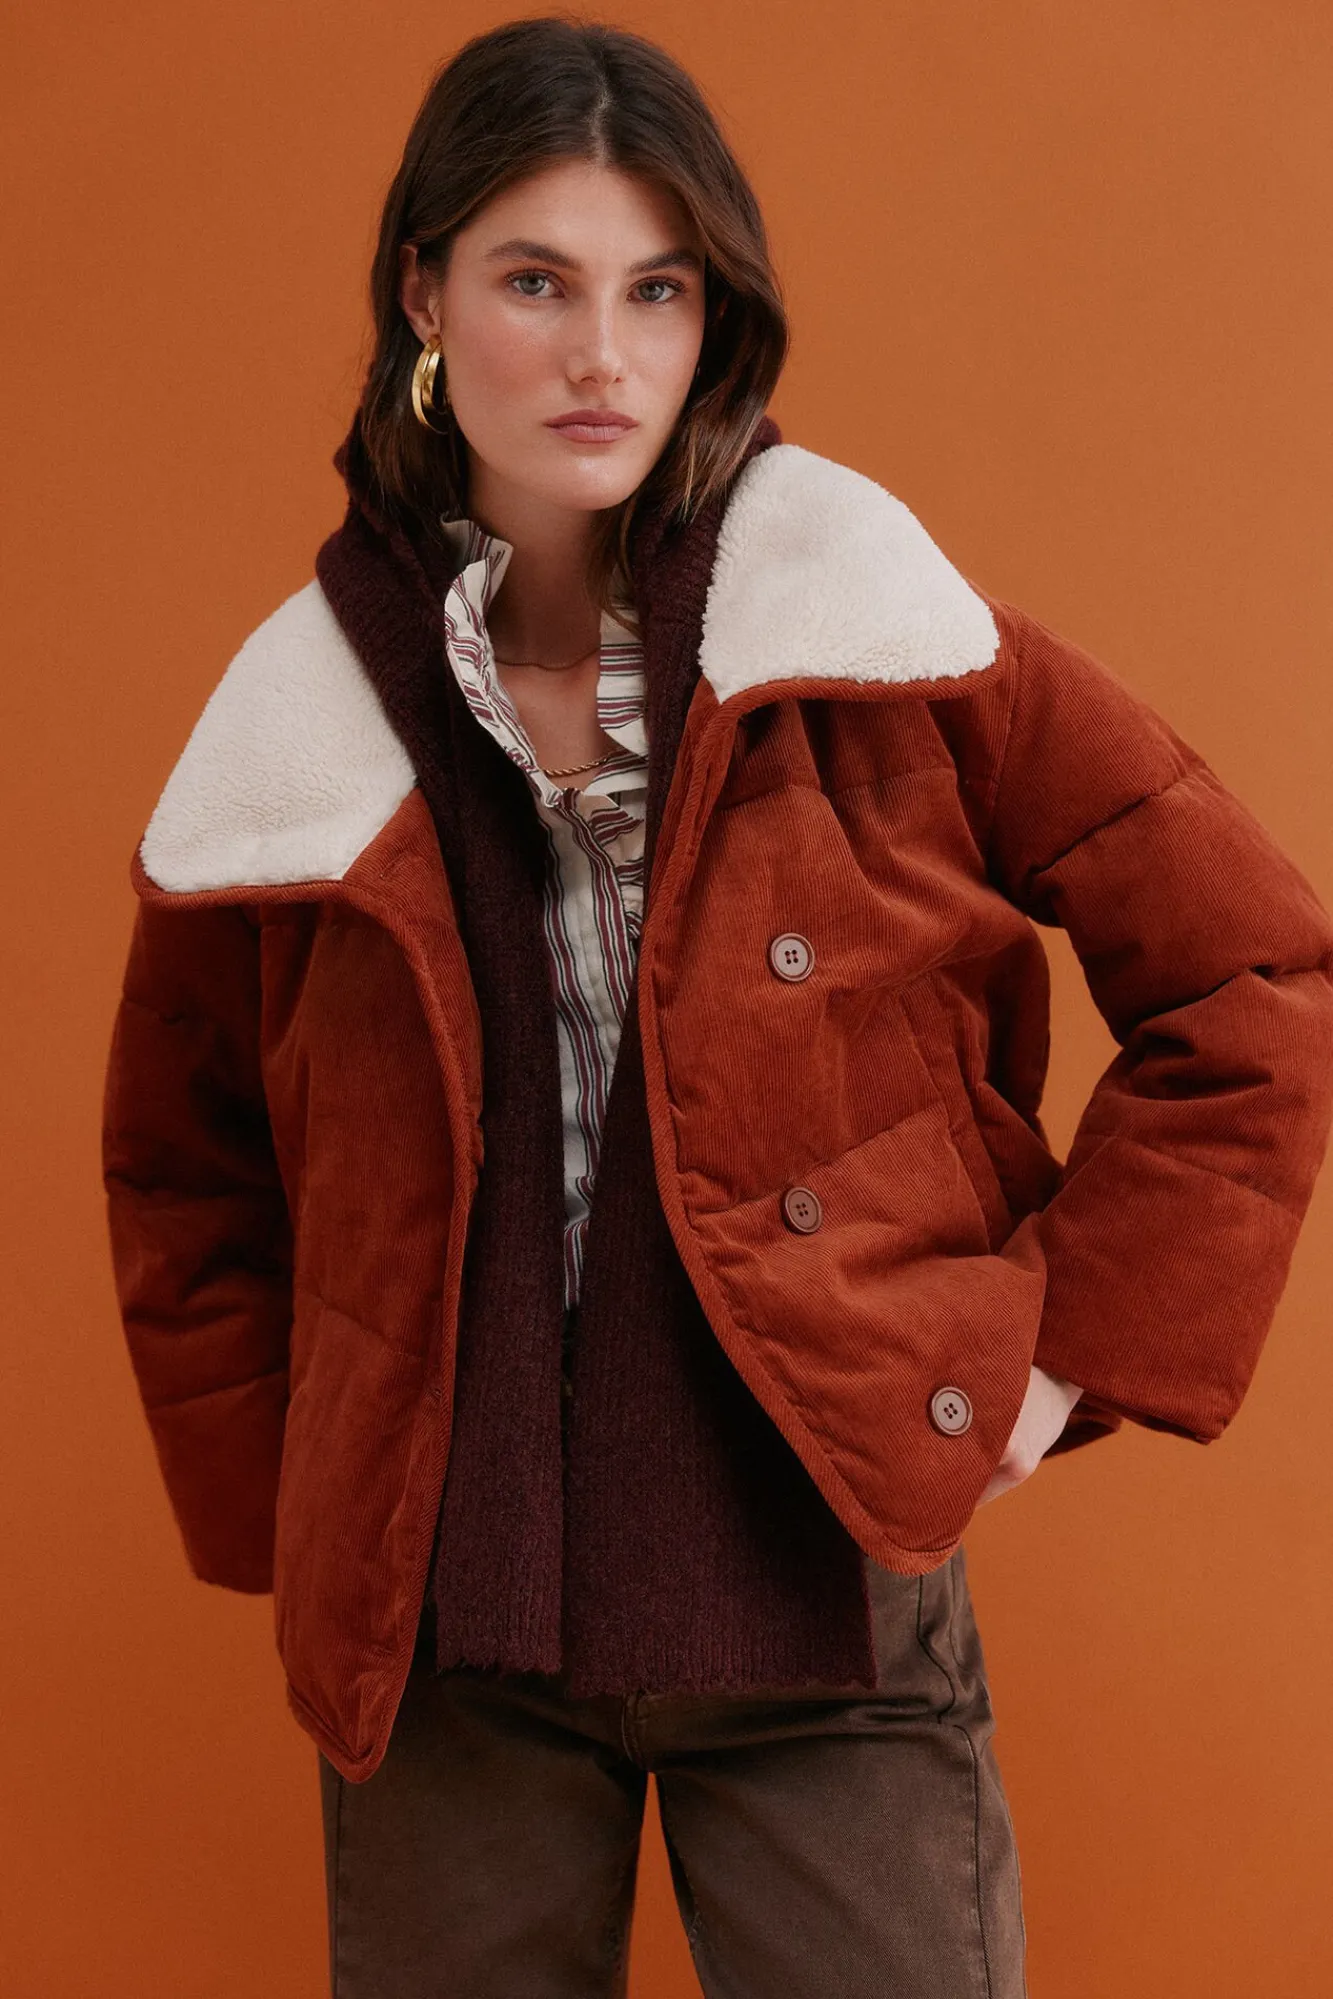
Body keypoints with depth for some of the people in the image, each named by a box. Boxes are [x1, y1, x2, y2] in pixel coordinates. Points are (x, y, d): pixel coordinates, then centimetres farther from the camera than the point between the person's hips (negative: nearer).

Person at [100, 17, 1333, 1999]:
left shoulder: (879, 639, -6)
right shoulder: (300, 730, 0)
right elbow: (181, 1180, 14)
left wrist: (1077, 1343, -4)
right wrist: (280, 1516, 7)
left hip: (830, 1600, -1)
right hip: (438, 1635, 2)